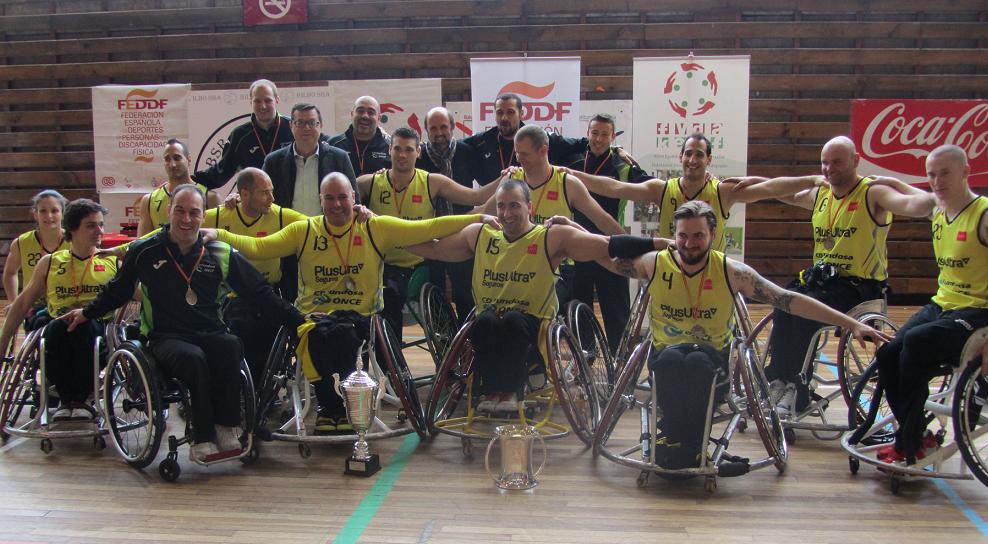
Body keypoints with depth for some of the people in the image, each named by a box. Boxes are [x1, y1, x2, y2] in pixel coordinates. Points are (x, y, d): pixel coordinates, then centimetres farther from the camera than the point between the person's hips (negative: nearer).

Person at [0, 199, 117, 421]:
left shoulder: (112, 262, 12)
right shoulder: (50, 263, 16)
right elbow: (22, 304, 20)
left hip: (98, 329, -1)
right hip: (59, 335, 2)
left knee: (83, 324, -36)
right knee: (56, 327, -34)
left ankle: (83, 397, -23)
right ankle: (65, 398, -19)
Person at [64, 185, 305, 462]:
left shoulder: (221, 254, 6)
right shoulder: (144, 251, 5)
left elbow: (260, 294, 10)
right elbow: (118, 290, 23)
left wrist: (298, 320, 5)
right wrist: (88, 313, 22)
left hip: (210, 334, 2)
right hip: (165, 338, -2)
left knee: (231, 345, -34)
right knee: (194, 358, -36)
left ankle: (225, 428, -24)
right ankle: (203, 438, -25)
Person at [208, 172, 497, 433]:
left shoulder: (376, 228, 5)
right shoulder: (303, 231, 9)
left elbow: (427, 228, 0)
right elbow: (257, 247, 1)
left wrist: (477, 218, -7)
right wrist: (218, 235, -14)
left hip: (360, 315, -1)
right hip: (315, 314, 1)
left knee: (343, 335, -34)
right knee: (320, 335, -33)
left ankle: (332, 407, -10)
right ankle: (331, 406, -9)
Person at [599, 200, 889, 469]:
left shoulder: (731, 271, -7)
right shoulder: (654, 263, -5)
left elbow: (788, 299, -8)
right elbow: (607, 257, 8)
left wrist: (851, 324, -12)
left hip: (712, 359, 0)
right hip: (666, 358, 0)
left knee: (698, 361, -36)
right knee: (672, 358, -36)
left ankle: (691, 443, -17)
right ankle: (672, 438, -17)